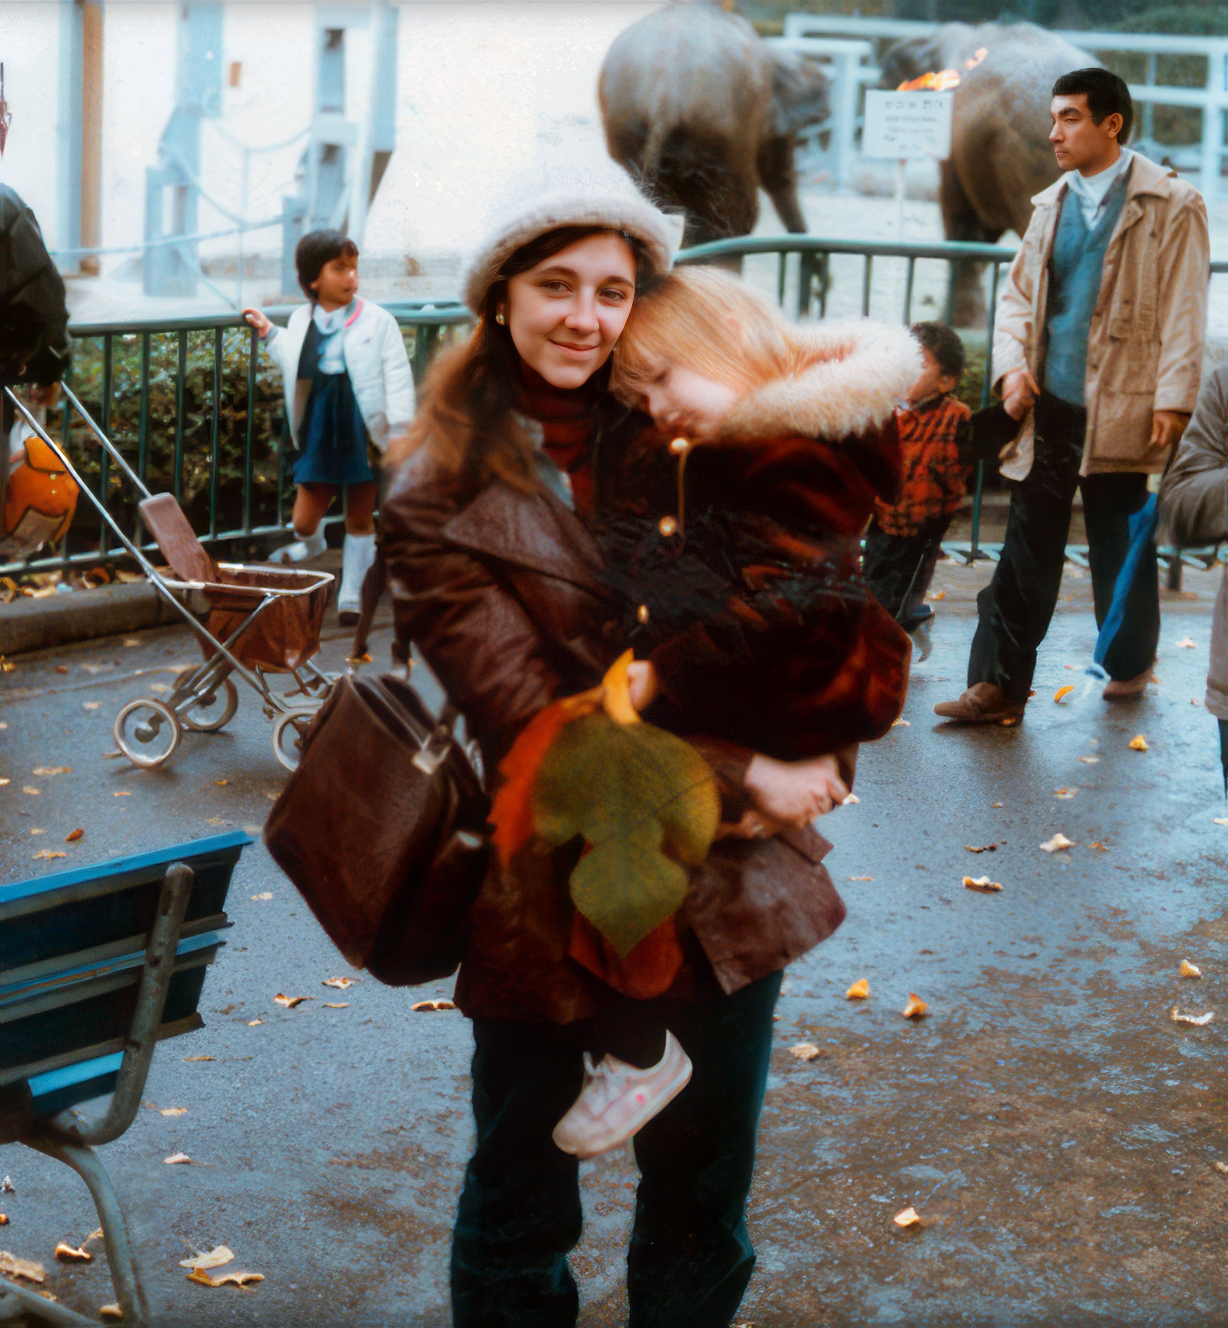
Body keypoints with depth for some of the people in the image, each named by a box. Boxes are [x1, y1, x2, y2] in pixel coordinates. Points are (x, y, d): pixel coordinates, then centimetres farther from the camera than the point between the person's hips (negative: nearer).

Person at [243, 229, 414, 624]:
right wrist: (269, 334, 22)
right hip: (320, 436, 3)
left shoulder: (377, 321, -6)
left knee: (359, 520, 8)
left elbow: (397, 376, -7)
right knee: (303, 520, 5)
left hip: (366, 434, -2)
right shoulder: (301, 321, 5)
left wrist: (400, 428, -13)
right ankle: (311, 546, 43)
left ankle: (350, 596, 23)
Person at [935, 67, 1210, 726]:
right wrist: (1012, 363, 1)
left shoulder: (1169, 205, -4)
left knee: (1120, 550, 9)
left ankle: (1129, 666, 29)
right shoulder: (1050, 206, 14)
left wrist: (1173, 401, -14)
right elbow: (1018, 294, 19)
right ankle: (998, 685, 3)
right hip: (1046, 408, 5)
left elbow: (1184, 311, -7)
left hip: (1119, 412, -4)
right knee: (1026, 552, 2)